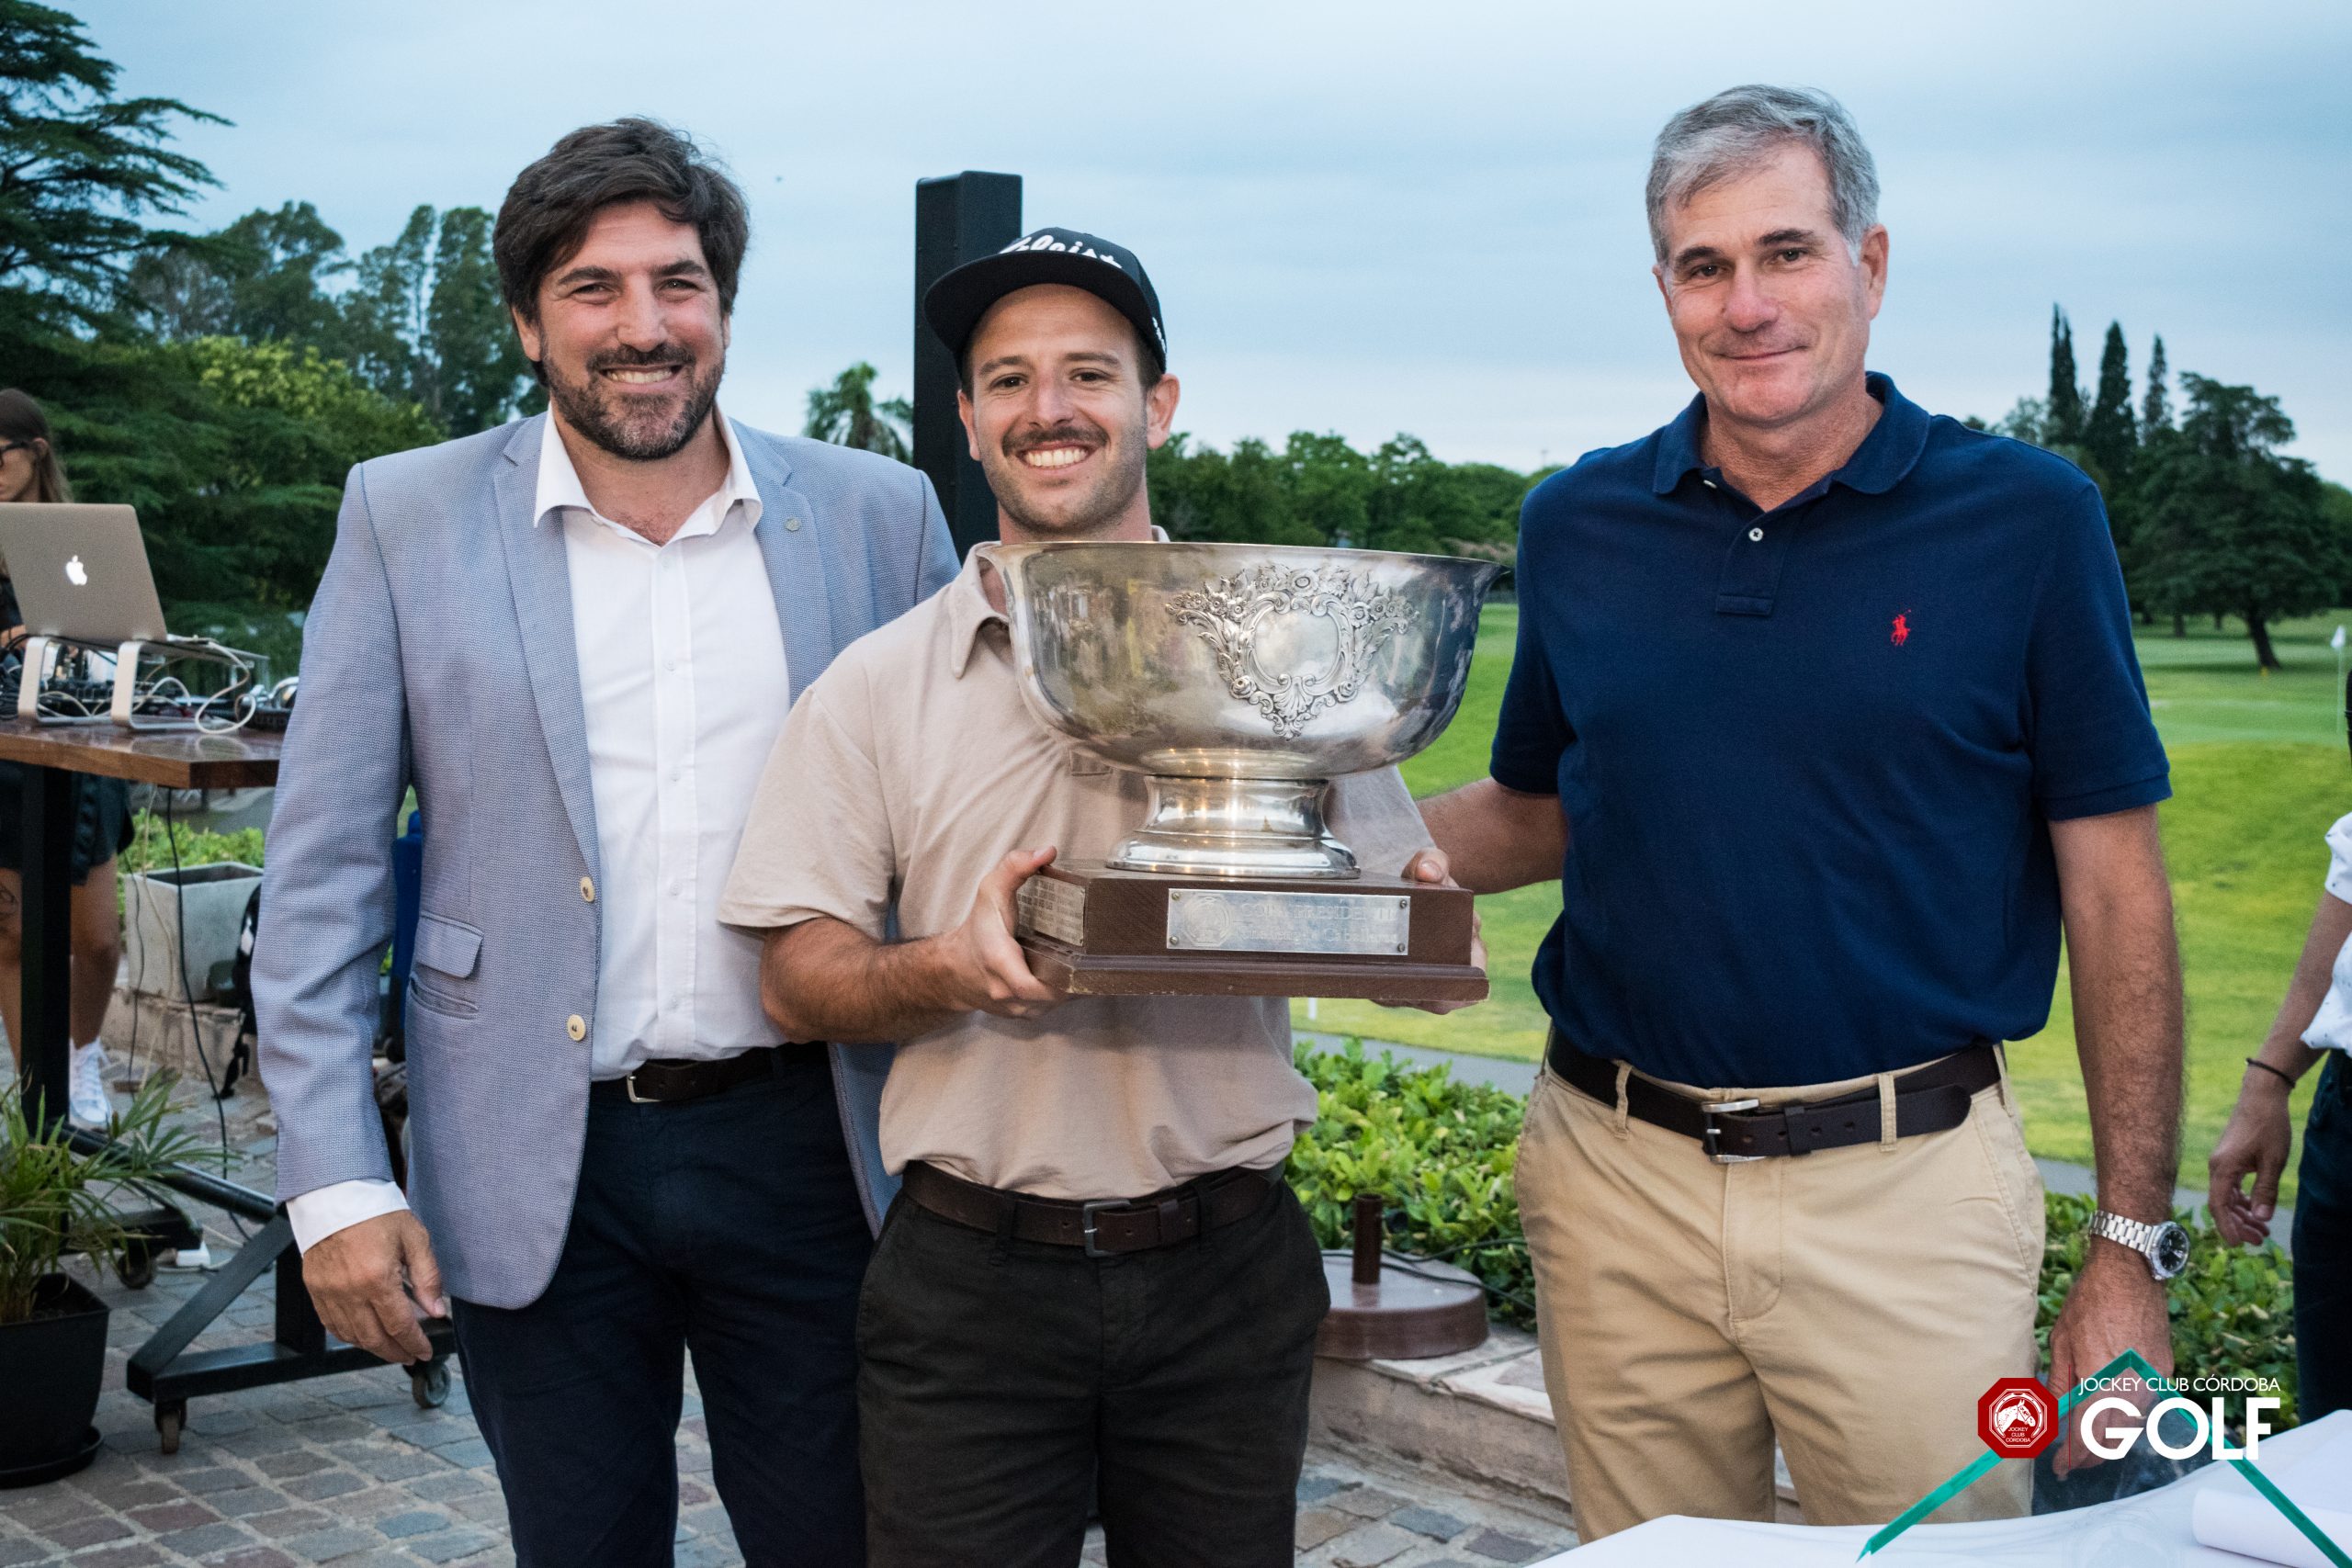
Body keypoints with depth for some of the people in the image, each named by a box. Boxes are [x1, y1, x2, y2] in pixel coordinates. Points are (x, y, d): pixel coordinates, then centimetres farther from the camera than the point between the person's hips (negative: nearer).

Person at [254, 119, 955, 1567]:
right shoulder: (410, 516, -1)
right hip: (538, 1171, 0)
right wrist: (334, 1179, -6)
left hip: (804, 1154, 1)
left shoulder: (880, 515, 1)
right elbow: (322, 871, 0)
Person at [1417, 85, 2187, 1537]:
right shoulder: (1578, 526, 3)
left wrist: (2134, 1247, -4)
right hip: (1617, 1179, 3)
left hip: (1906, 1188, -3)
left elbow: (2115, 892, -3)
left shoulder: (2027, 516, -5)